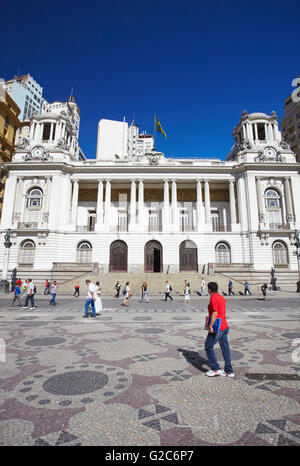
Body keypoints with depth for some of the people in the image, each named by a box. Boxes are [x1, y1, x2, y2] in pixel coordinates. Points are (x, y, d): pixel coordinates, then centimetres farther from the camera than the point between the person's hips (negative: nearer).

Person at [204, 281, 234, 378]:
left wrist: (210, 326, -19)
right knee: (225, 348, 13)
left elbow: (214, 314, -25)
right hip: (224, 326, 9)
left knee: (208, 346, 6)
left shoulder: (213, 299, -18)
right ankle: (229, 371, 21)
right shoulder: (222, 298, 10)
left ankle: (215, 369, 10)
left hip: (217, 328, -9)